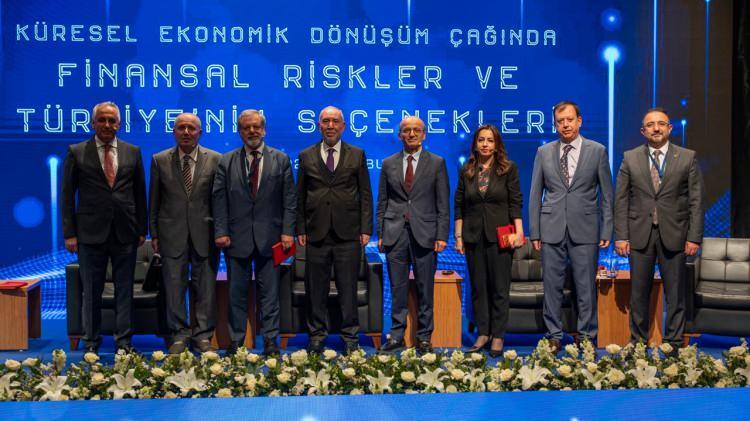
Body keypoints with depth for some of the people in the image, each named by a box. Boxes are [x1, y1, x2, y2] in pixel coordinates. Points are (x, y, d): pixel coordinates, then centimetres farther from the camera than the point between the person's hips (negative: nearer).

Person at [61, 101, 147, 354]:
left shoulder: (133, 152, 8)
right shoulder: (76, 152, 2)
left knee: (125, 290, 6)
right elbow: (67, 195, 2)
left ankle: (124, 342, 15)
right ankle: (91, 343, 17)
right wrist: (69, 233, -4)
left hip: (125, 232, 2)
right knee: (91, 292, 6)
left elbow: (140, 193, 11)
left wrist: (141, 229, 6)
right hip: (91, 232, -1)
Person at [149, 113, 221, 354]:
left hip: (205, 233, 0)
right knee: (174, 287, 5)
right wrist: (154, 234, 4)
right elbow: (154, 200, 7)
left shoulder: (215, 160, 2)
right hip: (172, 233, 0)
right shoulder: (160, 160, 4)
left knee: (206, 288, 4)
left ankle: (202, 336, 14)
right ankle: (179, 336, 16)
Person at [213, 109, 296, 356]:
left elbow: (289, 199, 3)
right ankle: (236, 341, 14)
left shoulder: (281, 159, 6)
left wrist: (287, 231, -5)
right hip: (237, 236, 1)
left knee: (269, 292, 4)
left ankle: (270, 340, 11)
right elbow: (219, 200, 3)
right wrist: (221, 232, -5)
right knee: (237, 292, 6)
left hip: (270, 237, -1)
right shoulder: (226, 162, 7)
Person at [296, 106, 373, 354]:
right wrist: (300, 229, 2)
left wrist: (366, 229, -1)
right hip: (316, 233, 1)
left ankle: (350, 338, 14)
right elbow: (300, 196, 9)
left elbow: (365, 195, 6)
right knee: (316, 290, 6)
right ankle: (316, 337, 17)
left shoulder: (357, 155, 9)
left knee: (348, 289, 4)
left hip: (348, 234, -1)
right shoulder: (306, 156, 10)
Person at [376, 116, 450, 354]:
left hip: (425, 234, -1)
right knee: (398, 289, 4)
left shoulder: (437, 163, 6)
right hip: (395, 234, 2)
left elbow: (443, 203, 2)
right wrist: (381, 234, 4)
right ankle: (397, 336, 10)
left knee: (425, 289, 3)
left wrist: (442, 235, -5)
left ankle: (424, 338, 11)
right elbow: (382, 202, 12)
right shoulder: (389, 164, 11)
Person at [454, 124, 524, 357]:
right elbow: (459, 205, 8)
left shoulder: (509, 168, 2)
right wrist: (458, 236, 4)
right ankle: (483, 333, 15)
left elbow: (515, 203, -1)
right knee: (478, 287, 6)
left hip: (500, 235, -3)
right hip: (474, 236, 3)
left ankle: (498, 336, 8)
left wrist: (518, 231, -9)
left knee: (500, 287, 1)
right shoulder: (466, 171, 8)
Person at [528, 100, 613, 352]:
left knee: (586, 286, 3)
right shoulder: (544, 152, 8)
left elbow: (606, 194, 5)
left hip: (585, 230, -1)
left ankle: (586, 336, 14)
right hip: (552, 229, 1)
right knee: (552, 286, 4)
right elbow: (535, 194, 9)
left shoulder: (597, 151, 4)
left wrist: (606, 230, -1)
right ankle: (554, 336, 14)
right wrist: (534, 232, 3)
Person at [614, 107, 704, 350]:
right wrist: (621, 236, -3)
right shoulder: (630, 159, 5)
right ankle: (638, 342, 18)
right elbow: (621, 200, 4)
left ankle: (673, 343, 16)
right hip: (640, 235, 1)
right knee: (639, 292, 7)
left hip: (674, 235, -1)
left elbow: (696, 200, 1)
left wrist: (694, 237, -5)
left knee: (675, 293, 6)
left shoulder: (687, 158, 3)